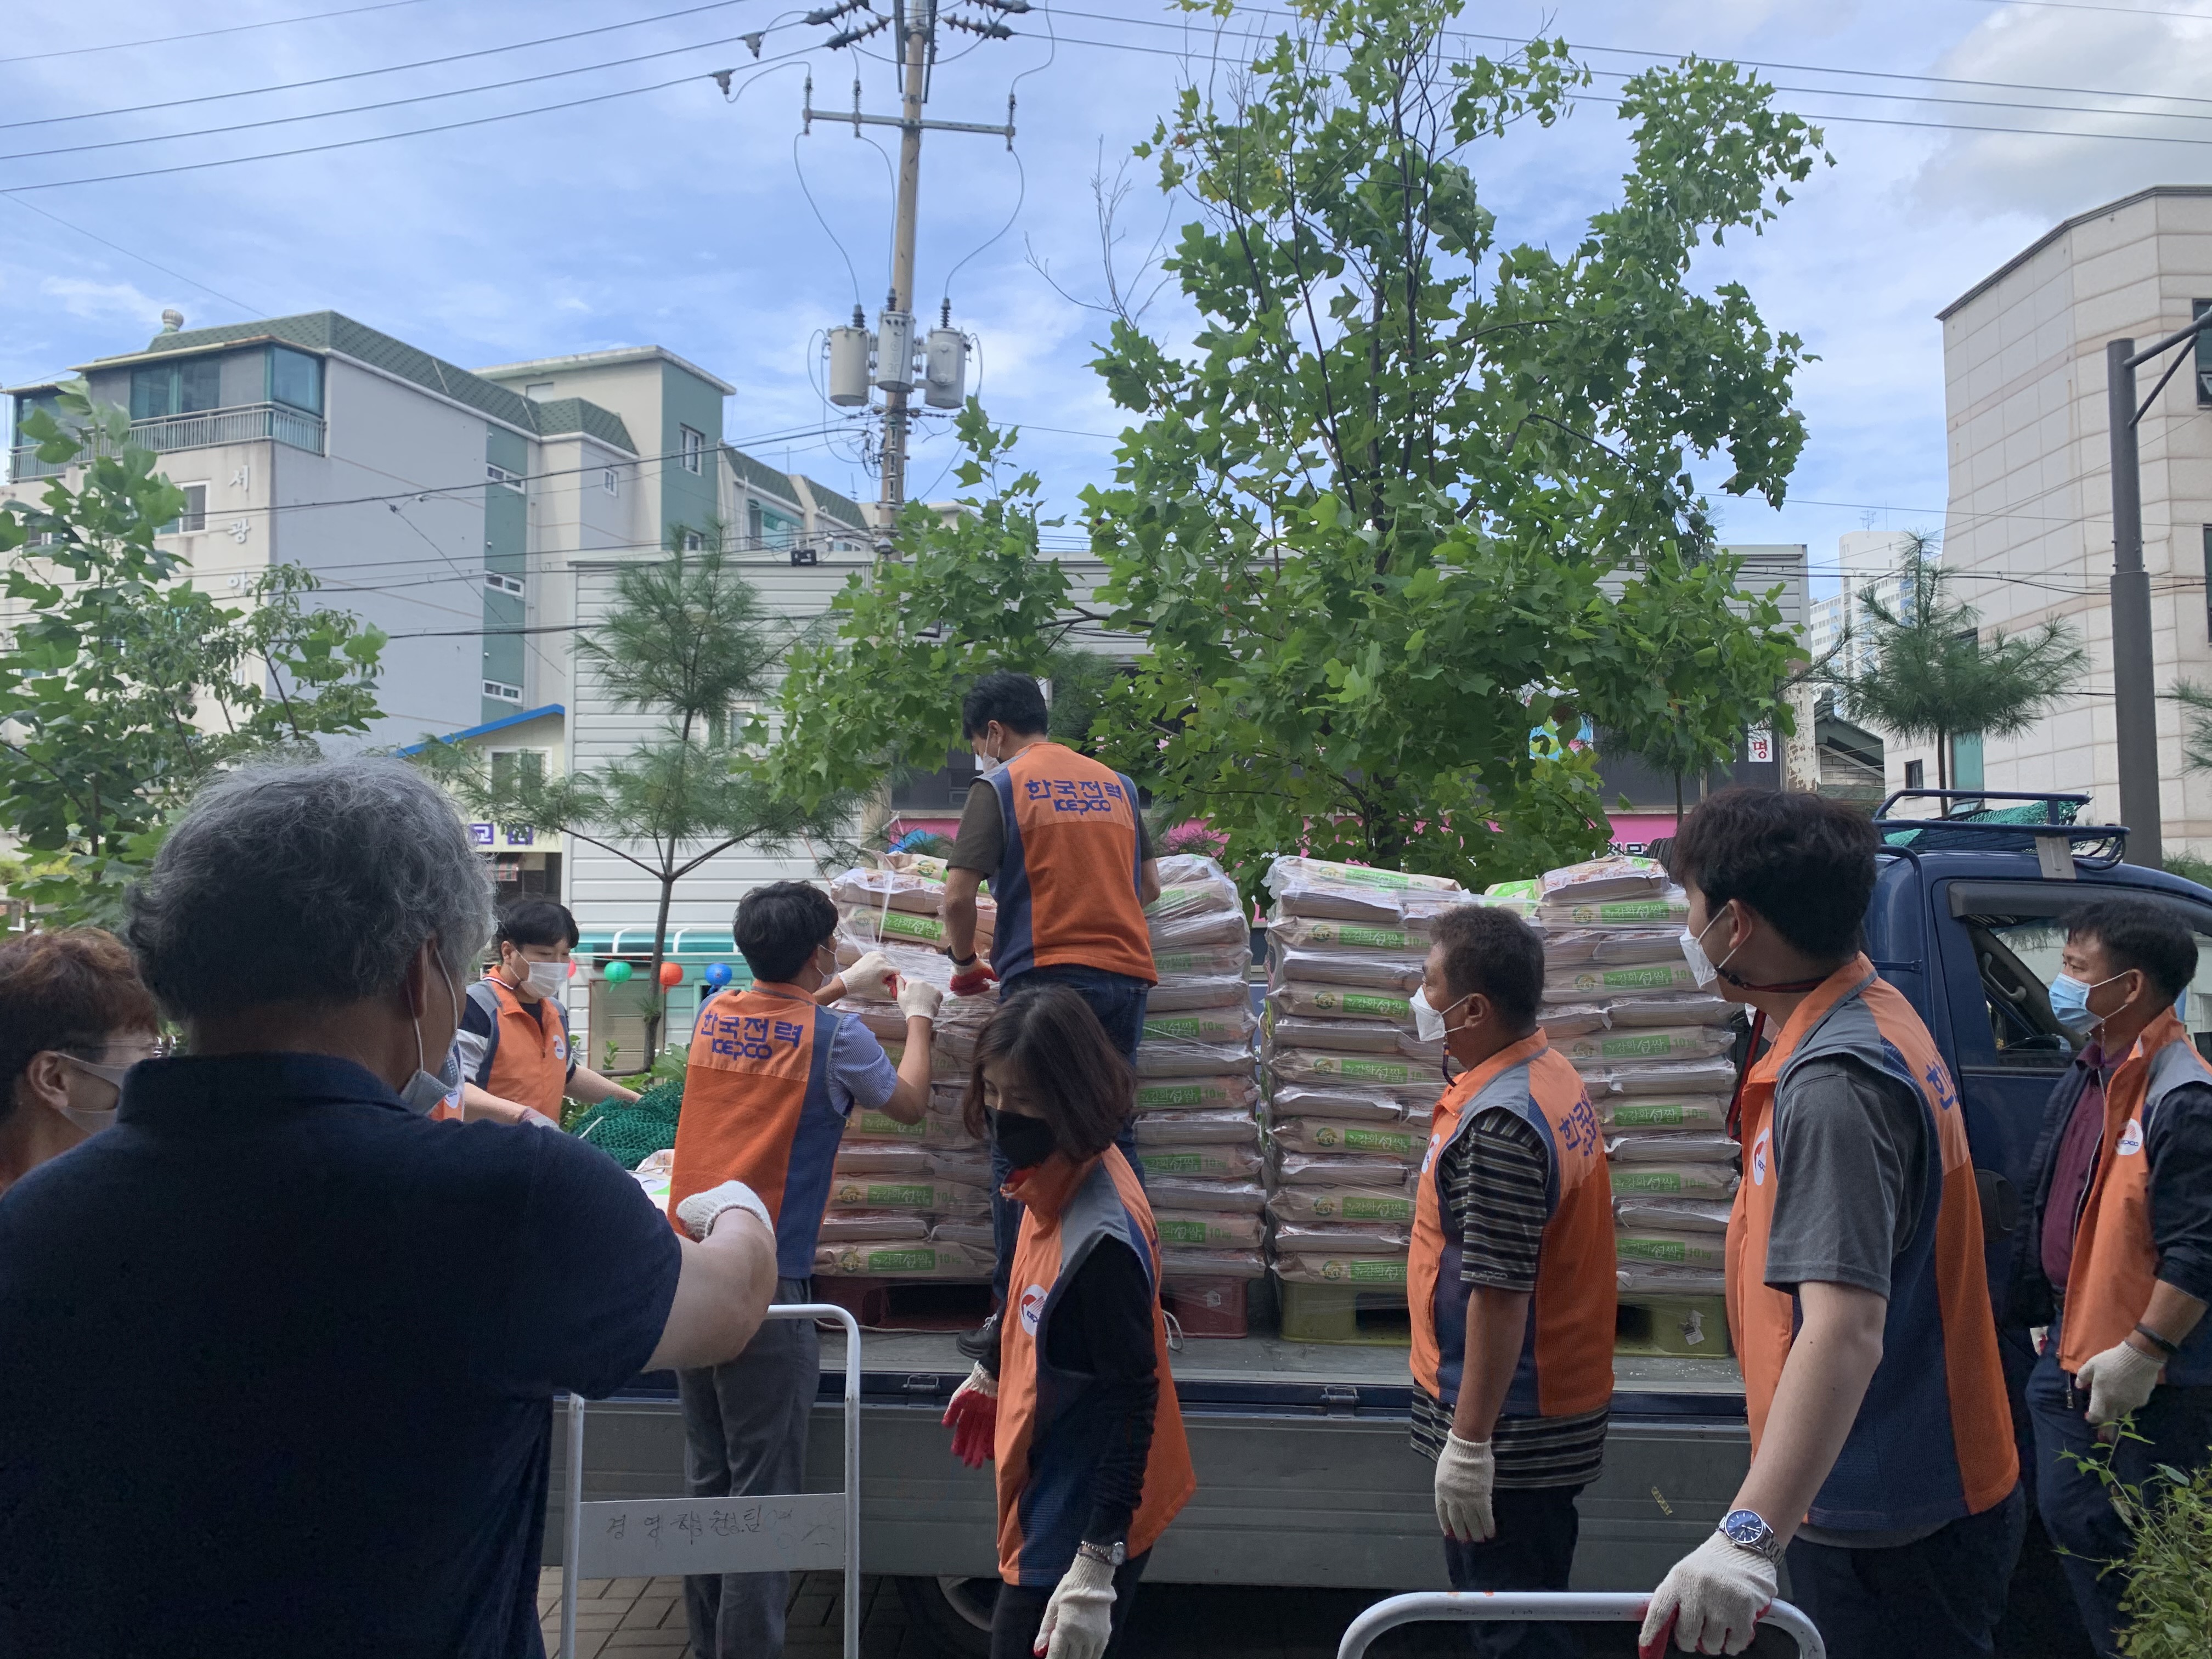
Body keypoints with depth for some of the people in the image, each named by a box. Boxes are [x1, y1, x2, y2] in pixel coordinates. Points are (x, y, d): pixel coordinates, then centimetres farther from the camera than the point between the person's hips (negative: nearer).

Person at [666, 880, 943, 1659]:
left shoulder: (714, 1014, 7)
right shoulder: (836, 1038, -10)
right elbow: (909, 1104, 8)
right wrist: (919, 1017, 22)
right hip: (765, 1281, -6)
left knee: (706, 1477, 15)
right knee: (763, 1488, 0)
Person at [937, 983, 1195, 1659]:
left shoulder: (1104, 1237, -30)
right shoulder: (1057, 1174, -5)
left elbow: (1134, 1399, -26)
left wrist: (1097, 1564, -25)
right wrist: (990, 1376, 29)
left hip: (1088, 1520, -9)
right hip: (1052, 1495, 9)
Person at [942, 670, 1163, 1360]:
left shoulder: (1001, 786, 1)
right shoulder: (1115, 783, 18)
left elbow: (959, 894, -7)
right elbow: (1150, 885, 23)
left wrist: (965, 962, 9)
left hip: (1048, 976, -5)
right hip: (1127, 975, 6)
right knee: (1111, 1138, 11)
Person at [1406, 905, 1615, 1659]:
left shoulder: (1498, 1123, -25)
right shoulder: (1555, 1079, 7)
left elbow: (1500, 1293, -27)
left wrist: (1468, 1444, -21)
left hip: (1511, 1428, -10)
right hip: (1557, 1412, 10)